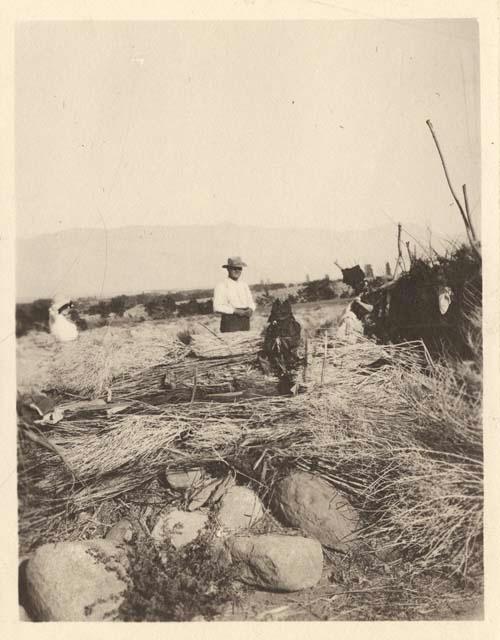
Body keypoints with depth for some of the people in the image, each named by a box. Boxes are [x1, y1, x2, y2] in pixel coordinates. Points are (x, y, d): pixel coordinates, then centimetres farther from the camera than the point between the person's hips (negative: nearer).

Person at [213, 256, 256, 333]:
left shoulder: (244, 285, 17)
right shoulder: (221, 286, -2)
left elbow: (251, 302, 20)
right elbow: (217, 307, -11)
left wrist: (250, 309, -4)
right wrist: (235, 311, -17)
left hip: (245, 320, 5)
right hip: (229, 320, -5)